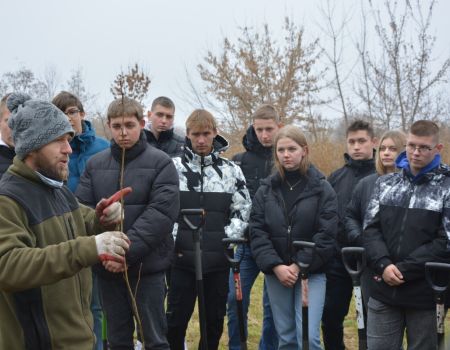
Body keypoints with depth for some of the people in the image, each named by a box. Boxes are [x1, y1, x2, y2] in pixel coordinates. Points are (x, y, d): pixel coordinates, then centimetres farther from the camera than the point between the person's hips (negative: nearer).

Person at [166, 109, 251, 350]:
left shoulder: (231, 170, 5)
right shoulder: (174, 167, 0)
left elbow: (242, 210, 7)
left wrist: (227, 240, -5)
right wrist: (172, 241, -9)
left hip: (218, 260, 2)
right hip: (183, 258, -1)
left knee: (214, 319, 11)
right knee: (176, 318, 4)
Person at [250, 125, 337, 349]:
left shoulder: (322, 188, -2)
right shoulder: (266, 190, 6)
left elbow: (326, 234, -8)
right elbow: (257, 232, 0)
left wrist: (299, 266, -14)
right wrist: (275, 266, -13)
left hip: (311, 272, -3)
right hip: (276, 273, 3)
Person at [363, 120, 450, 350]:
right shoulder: (385, 183, 11)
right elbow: (371, 228, 5)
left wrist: (403, 270, -15)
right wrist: (384, 265, -12)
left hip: (425, 295, -3)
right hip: (383, 291, 3)